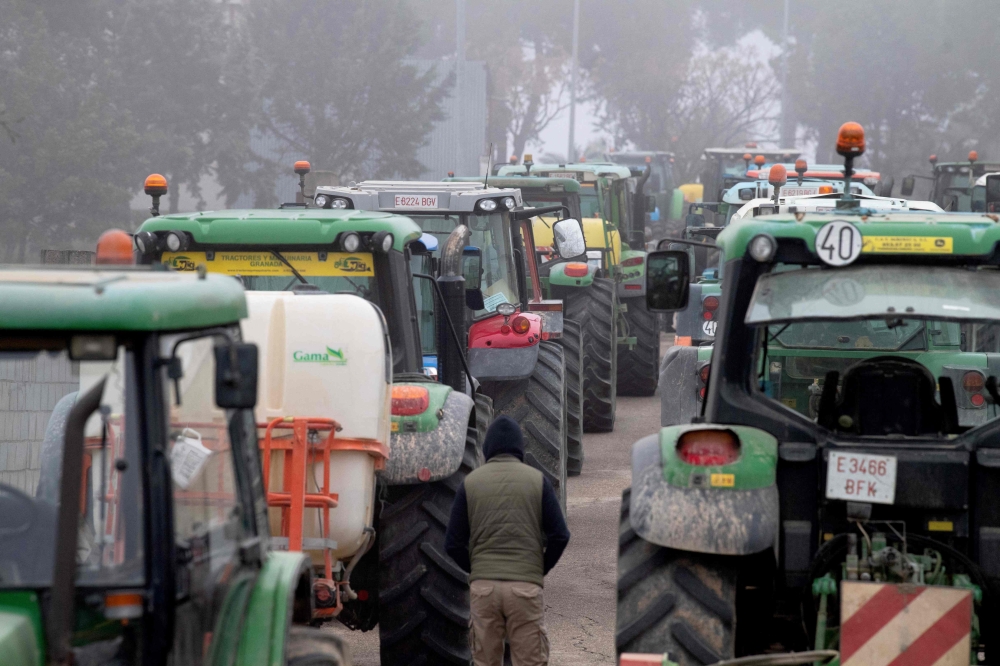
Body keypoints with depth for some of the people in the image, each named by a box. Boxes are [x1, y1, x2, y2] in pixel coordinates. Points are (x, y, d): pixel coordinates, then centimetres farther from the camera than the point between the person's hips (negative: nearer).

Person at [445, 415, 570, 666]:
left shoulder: (471, 483, 4)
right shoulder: (536, 479, 2)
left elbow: (453, 543, 3)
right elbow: (559, 535, 0)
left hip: (483, 586, 1)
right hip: (526, 586, -1)